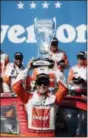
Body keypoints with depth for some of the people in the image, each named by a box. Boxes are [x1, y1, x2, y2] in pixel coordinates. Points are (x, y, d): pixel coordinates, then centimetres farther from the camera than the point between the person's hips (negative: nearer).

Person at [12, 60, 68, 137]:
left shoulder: (53, 98, 6)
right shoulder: (29, 98, 5)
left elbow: (64, 89, -7)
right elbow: (16, 86, -4)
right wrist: (27, 69, 2)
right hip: (32, 134, 0)